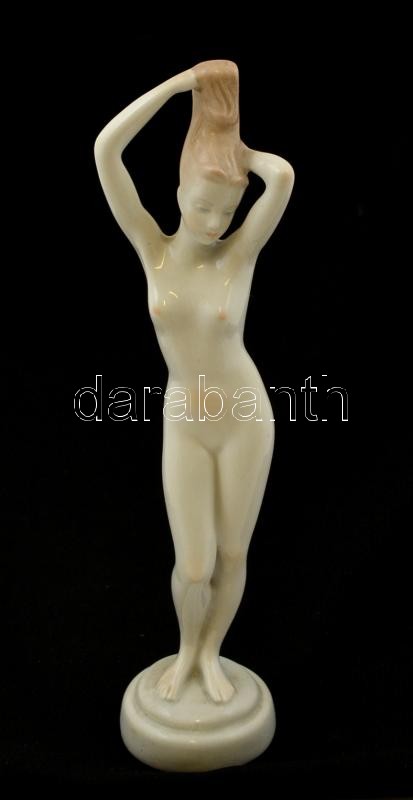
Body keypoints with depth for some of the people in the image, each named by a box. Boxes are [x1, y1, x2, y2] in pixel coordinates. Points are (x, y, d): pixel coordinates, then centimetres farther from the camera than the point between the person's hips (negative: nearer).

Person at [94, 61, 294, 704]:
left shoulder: (239, 253, -8)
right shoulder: (152, 248, -4)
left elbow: (283, 176, -26)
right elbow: (105, 150, -14)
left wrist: (231, 145, -7)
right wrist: (179, 82, -12)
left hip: (245, 417, 0)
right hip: (184, 426, 1)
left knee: (232, 555, 10)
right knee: (193, 568, 1)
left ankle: (211, 654, 37)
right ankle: (187, 648, 35)